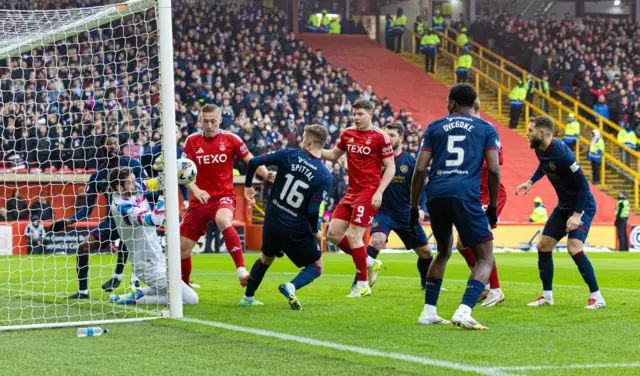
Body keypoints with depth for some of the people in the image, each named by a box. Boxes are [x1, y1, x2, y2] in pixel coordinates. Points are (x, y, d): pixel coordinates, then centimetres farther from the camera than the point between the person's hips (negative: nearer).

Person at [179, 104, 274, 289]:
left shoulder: (230, 139, -1)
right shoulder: (192, 141, 2)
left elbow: (251, 161, 1)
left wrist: (266, 174, -19)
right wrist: (195, 190, -23)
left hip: (224, 196, -3)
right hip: (200, 198, 3)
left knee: (222, 220, -38)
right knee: (183, 247, 2)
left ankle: (242, 271, -40)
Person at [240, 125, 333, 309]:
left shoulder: (289, 155, -7)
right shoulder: (325, 177, -14)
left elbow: (254, 162, -5)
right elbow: (312, 211, -17)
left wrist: (248, 185, 13)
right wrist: (315, 232, 2)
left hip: (272, 223, 4)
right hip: (297, 231, -4)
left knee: (266, 259, 31)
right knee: (316, 266, 14)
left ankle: (248, 298, 37)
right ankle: (291, 286, -15)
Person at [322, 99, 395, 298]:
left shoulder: (379, 137, -10)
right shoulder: (347, 134, 9)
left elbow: (390, 167, -7)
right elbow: (334, 155, 22)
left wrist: (379, 192, -16)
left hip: (369, 191, -7)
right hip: (352, 191, 7)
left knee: (354, 236, -12)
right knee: (334, 233, 3)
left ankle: (363, 285, -1)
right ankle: (368, 262, 21)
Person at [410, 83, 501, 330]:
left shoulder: (435, 127, 18)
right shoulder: (486, 129, 15)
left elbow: (420, 169, 11)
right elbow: (493, 170, 5)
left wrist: (413, 208, 16)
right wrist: (493, 207, 14)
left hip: (436, 195, 3)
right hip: (465, 195, -3)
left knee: (443, 252, 27)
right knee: (485, 259, 3)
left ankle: (428, 312, 24)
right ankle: (463, 312, -20)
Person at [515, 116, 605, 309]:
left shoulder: (561, 153, -28)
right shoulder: (540, 150, -2)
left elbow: (583, 184, -25)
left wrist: (577, 214, -26)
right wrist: (531, 181, 10)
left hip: (582, 206, -9)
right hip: (564, 206, 9)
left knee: (574, 248, -23)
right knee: (543, 246, 7)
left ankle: (596, 297, -13)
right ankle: (547, 295, 20)